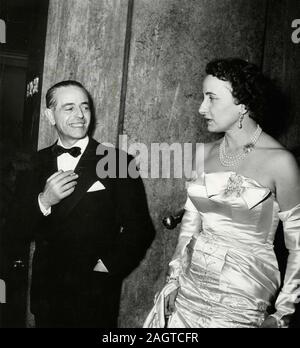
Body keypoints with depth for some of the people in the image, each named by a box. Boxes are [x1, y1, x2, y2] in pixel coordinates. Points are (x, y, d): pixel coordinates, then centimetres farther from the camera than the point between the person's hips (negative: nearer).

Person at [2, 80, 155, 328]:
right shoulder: (37, 163, 2)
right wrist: (43, 202, -16)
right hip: (45, 292, 3)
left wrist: (110, 264, -11)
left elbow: (140, 229, -5)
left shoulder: (118, 162, -9)